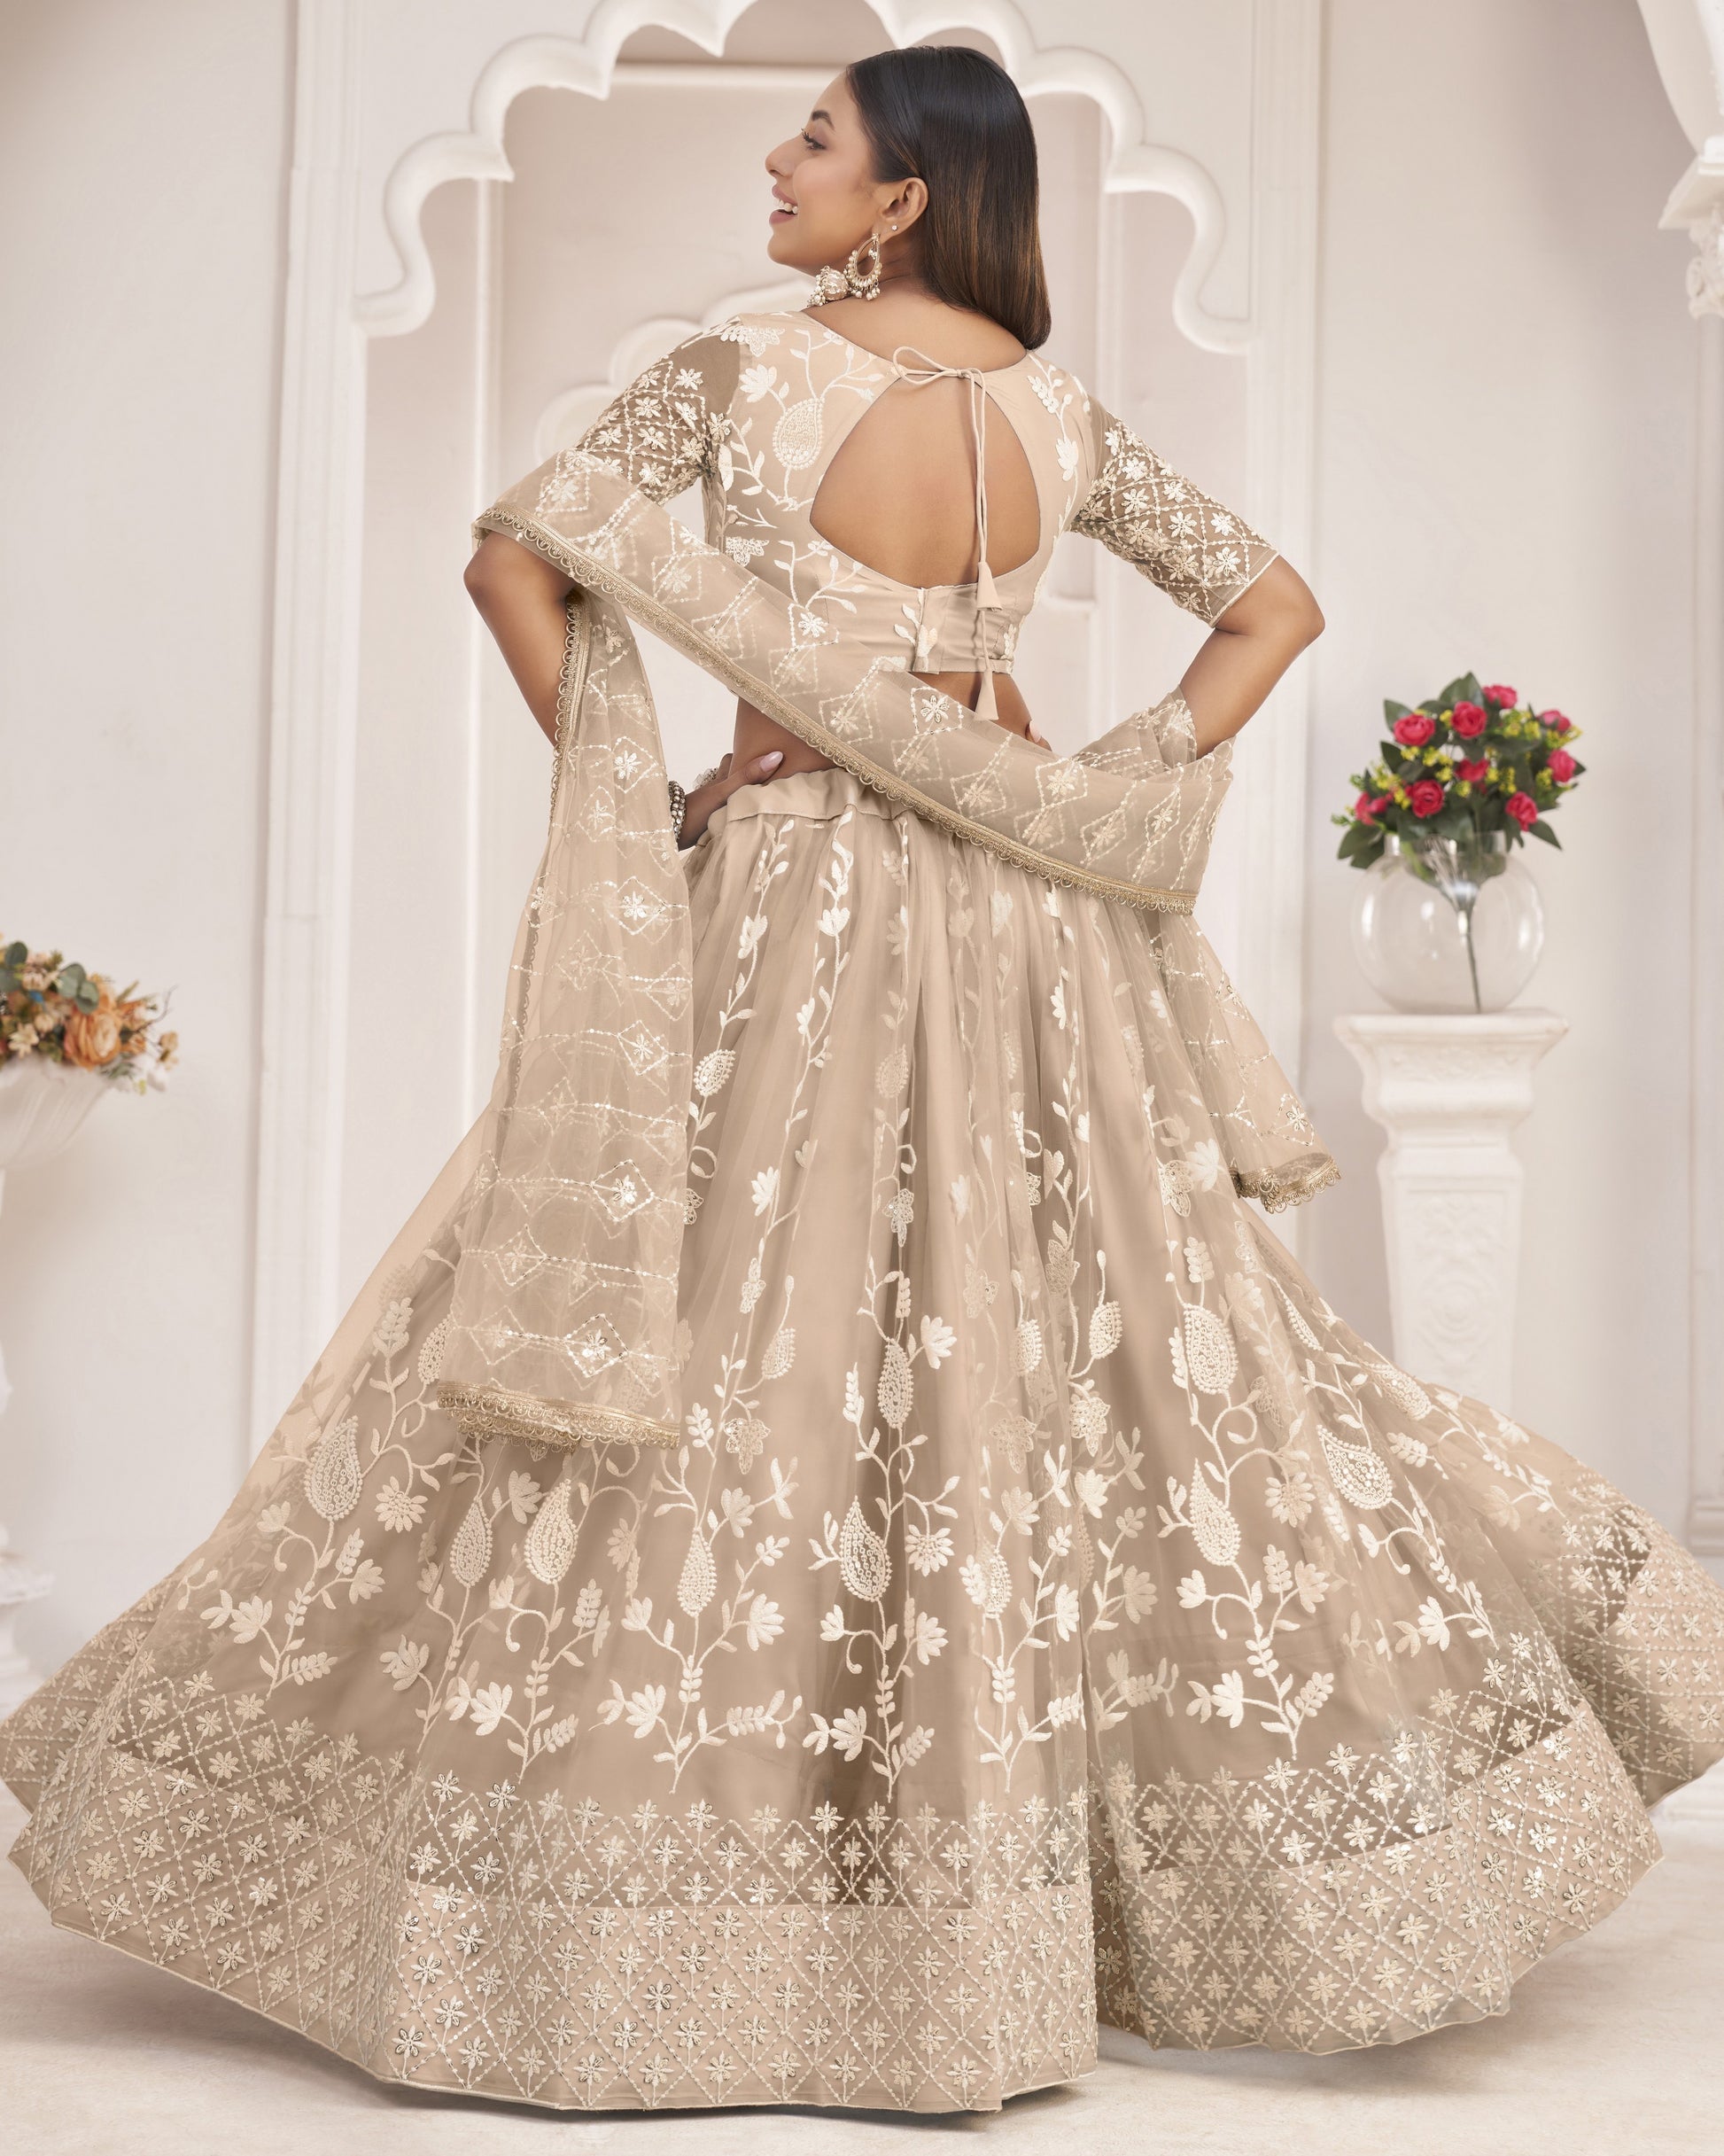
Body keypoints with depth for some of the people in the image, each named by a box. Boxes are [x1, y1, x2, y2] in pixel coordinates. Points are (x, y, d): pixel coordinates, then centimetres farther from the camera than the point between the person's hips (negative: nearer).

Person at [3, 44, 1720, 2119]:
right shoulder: (1064, 414, 4)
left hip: (794, 905, -4)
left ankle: (656, 1915, 8)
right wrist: (1126, 791, 7)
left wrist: (625, 792, -4)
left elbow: (515, 560, -13)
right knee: (1105, 1347, 11)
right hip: (1028, 933, 4)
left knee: (727, 1360, 2)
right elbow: (1271, 605, 10)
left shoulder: (738, 374, -8)